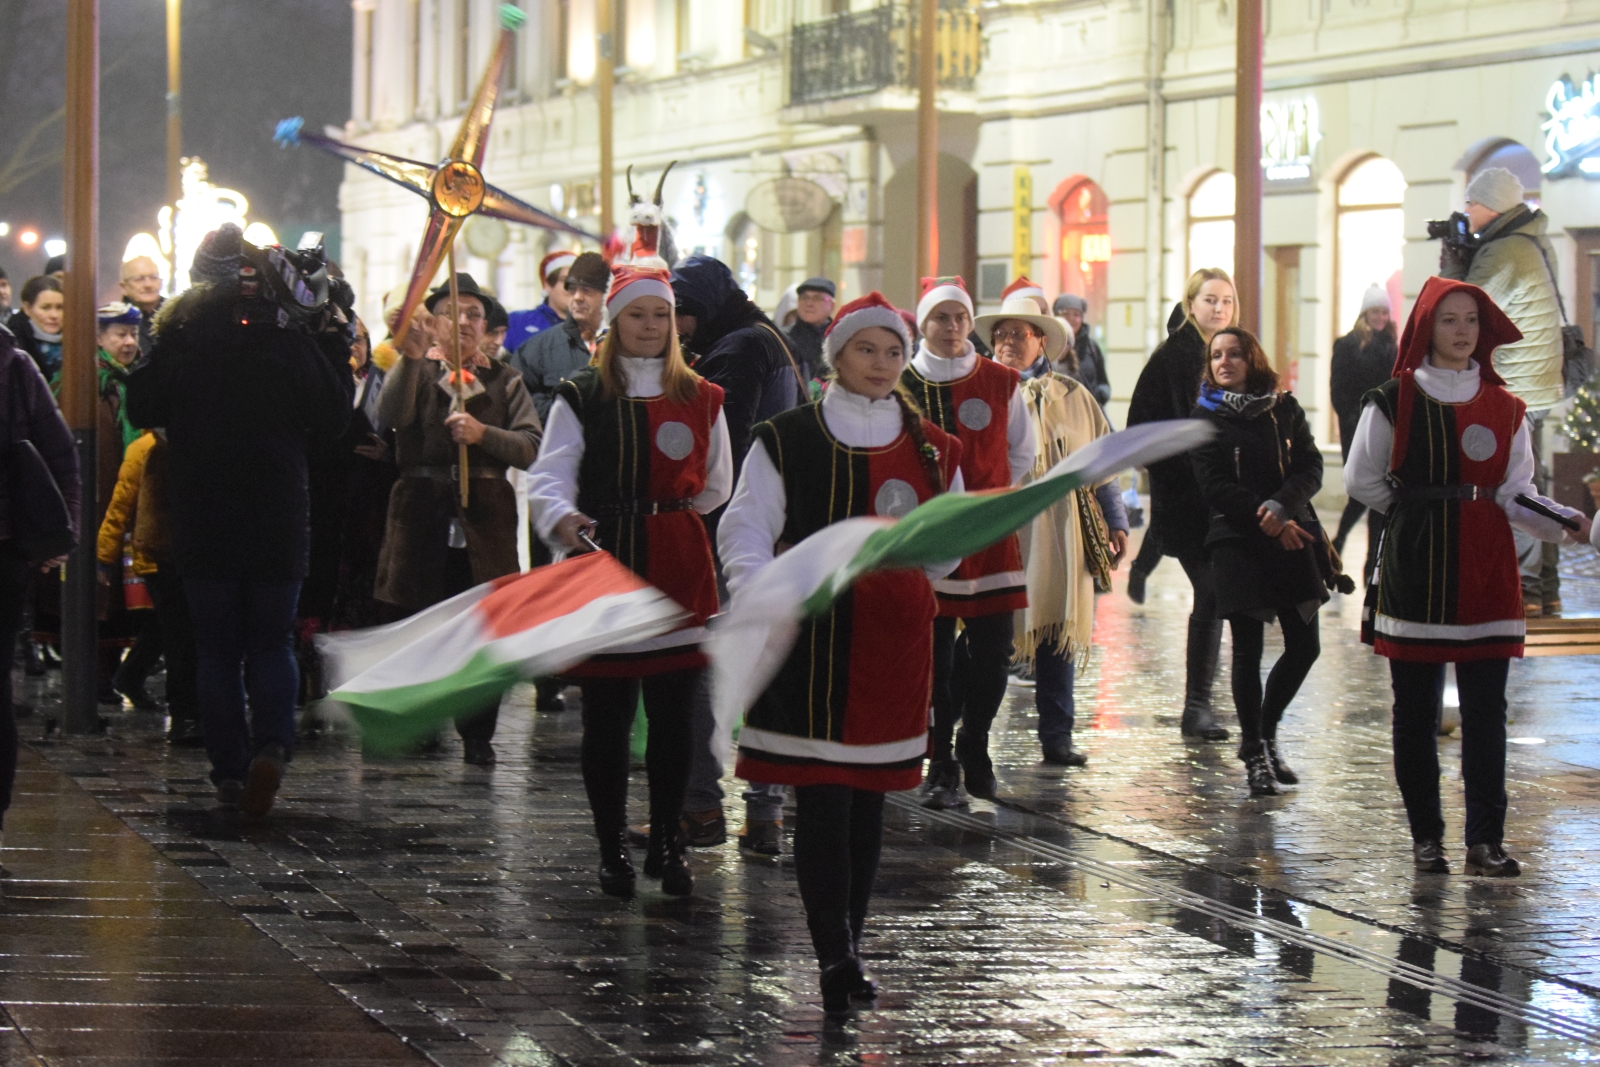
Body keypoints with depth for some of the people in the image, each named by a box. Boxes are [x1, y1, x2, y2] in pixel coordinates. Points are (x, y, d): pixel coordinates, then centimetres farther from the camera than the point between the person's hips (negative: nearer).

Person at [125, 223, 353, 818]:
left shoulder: (176, 338, -7)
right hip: (277, 518, 0)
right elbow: (332, 418, -1)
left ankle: (230, 769, 8)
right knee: (273, 642, 10)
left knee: (215, 648, 11)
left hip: (202, 522, 0)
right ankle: (272, 744, -13)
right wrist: (339, 345, 9)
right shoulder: (291, 338, -9)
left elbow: (141, 411, 5)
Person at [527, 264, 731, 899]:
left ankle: (666, 843, 13)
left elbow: (715, 488, 21)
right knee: (606, 715, 0)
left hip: (678, 568, 2)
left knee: (673, 713, 1)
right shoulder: (580, 398, 3)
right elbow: (548, 476, -9)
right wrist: (562, 519, -27)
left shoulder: (701, 400, 11)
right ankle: (612, 848, 11)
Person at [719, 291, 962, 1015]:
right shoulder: (787, 441, 0)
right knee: (822, 802, -8)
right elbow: (746, 527, -5)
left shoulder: (932, 450, 10)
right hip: (812, 637, -3)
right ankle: (835, 957, -7)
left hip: (893, 639, 3)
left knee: (868, 799, 9)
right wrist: (756, 592, -22)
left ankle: (848, 950, 19)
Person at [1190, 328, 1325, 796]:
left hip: (1291, 537, 3)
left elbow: (1311, 468, 2)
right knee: (1248, 649, -4)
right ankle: (1255, 756, 7)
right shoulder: (1206, 417, 2)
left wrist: (1281, 507, -17)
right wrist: (1267, 521, -14)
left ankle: (1263, 736, 21)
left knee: (1305, 645, 1)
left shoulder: (1285, 409, 9)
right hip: (1237, 542, -3)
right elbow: (1214, 486, -6)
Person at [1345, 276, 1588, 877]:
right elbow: (1363, 481, 6)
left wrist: (1565, 524, -12)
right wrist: (1418, 509, 4)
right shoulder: (1394, 401, 2)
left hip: (1486, 576, 2)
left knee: (1486, 713, -3)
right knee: (1416, 712, 2)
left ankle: (1485, 840, -3)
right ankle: (1425, 836, 11)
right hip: (1414, 574, -2)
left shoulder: (1504, 409, 9)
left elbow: (1515, 494, 4)